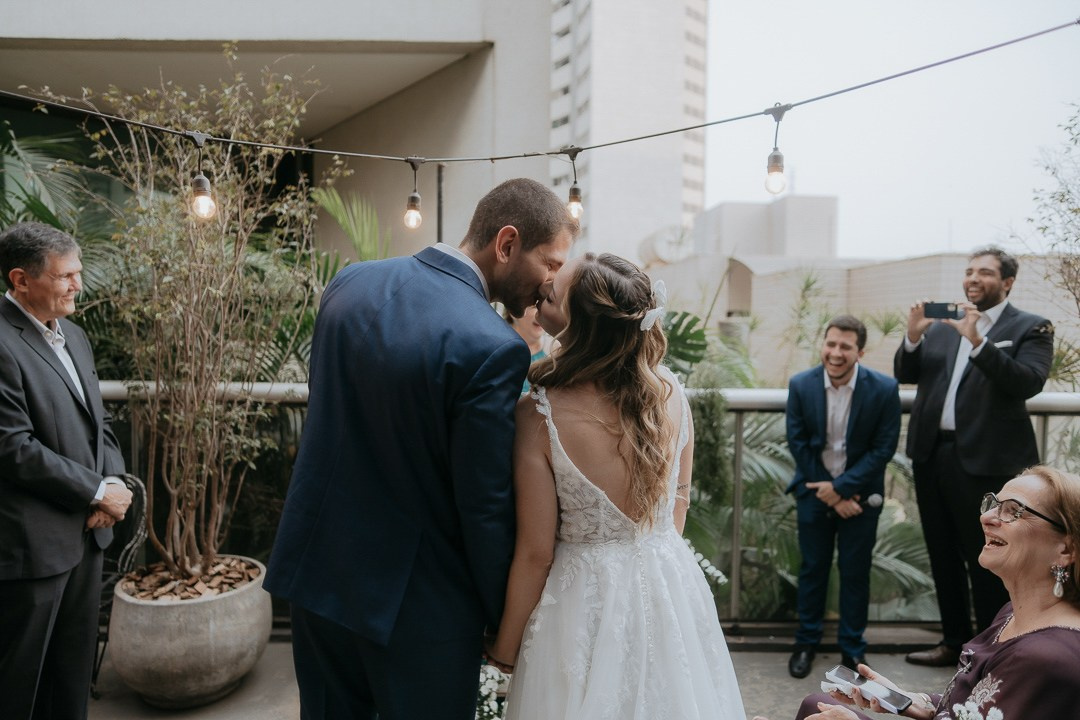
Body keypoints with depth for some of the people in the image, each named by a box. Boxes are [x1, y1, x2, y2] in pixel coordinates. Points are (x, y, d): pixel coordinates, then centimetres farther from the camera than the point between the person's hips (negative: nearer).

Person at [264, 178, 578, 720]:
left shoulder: (349, 282, -2)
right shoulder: (492, 348, -25)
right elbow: (486, 508, -19)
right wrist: (509, 624, -4)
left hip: (316, 569, 7)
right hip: (418, 604, -6)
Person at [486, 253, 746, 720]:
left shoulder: (540, 415, -24)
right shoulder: (669, 391, -11)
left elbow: (536, 552, -16)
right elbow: (679, 500, 4)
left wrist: (504, 647, -1)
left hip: (588, 599, -4)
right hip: (671, 589, 4)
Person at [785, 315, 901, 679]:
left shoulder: (884, 389, -12)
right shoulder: (801, 385, -9)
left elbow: (883, 447, -11)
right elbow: (797, 444, -6)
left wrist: (841, 488, -16)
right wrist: (827, 493, -10)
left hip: (860, 494, -1)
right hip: (814, 492, 1)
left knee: (855, 571, 8)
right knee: (813, 567, 11)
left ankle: (852, 646, 26)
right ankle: (806, 642, 27)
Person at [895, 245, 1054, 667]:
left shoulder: (1030, 328, -1)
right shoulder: (942, 326, 12)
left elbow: (1028, 383, -16)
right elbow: (905, 374, 7)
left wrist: (977, 341, -24)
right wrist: (913, 336, -10)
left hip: (986, 460, -5)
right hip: (931, 455, 5)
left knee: (986, 562, 4)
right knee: (943, 557, 16)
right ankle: (954, 642, 32)